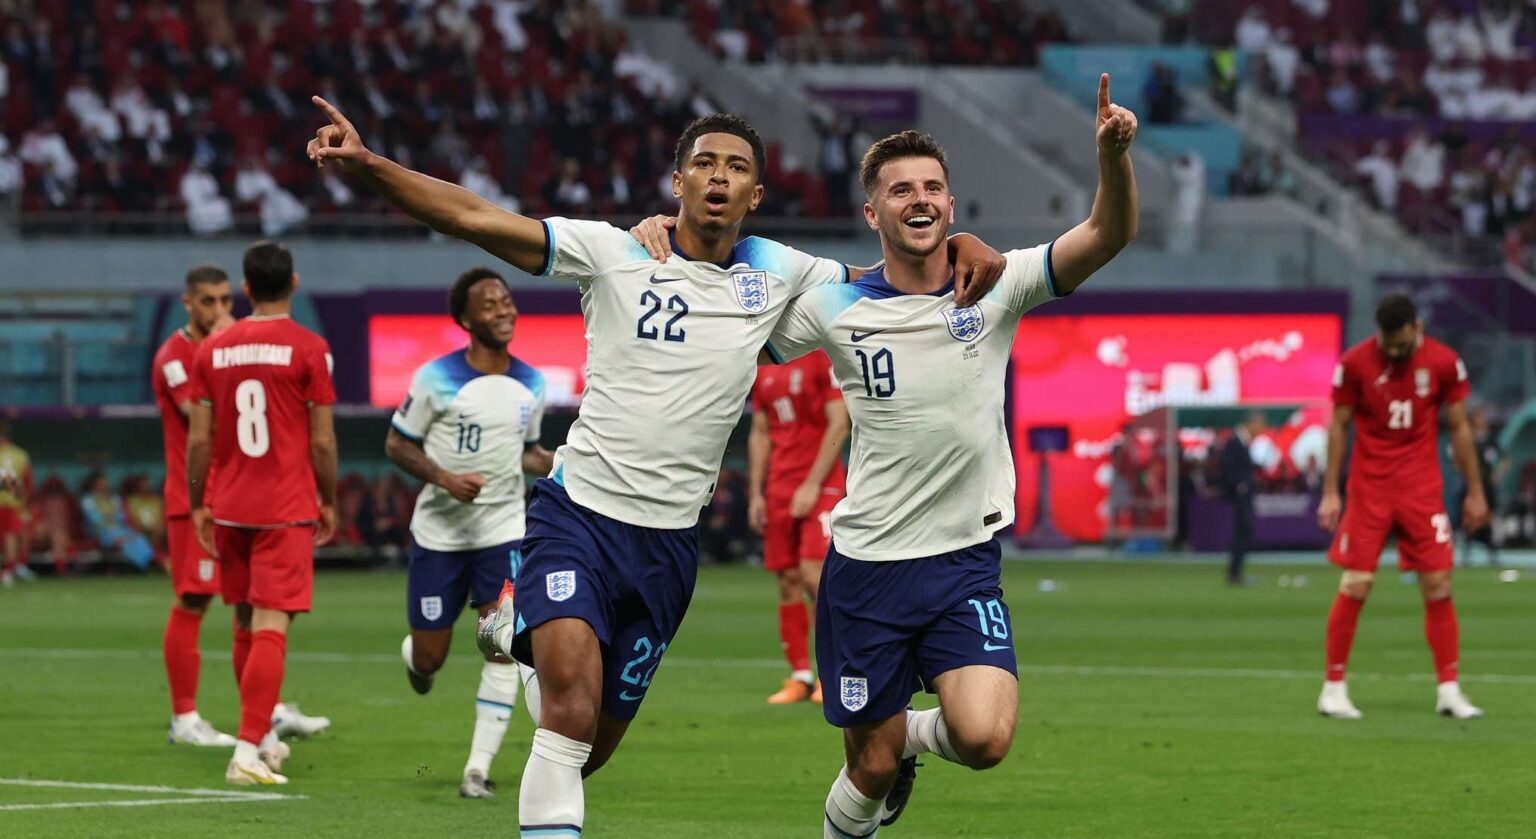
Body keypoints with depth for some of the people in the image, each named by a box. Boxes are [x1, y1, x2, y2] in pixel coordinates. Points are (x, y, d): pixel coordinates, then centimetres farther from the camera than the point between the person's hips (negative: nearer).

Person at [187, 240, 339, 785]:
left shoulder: (212, 350, 4)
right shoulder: (308, 349, -7)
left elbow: (198, 439, 4)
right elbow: (322, 440, -6)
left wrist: (198, 505, 13)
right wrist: (328, 501, 7)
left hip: (230, 509, 4)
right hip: (287, 509, -4)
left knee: (247, 624, 17)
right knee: (271, 627, -7)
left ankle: (263, 738, 30)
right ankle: (249, 751, -17)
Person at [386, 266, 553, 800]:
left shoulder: (530, 385, 4)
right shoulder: (437, 379, -10)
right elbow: (396, 444, -4)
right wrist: (445, 479, -20)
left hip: (503, 530, 2)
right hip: (439, 531, -2)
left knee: (504, 646, -14)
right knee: (429, 657, 4)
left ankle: (478, 770, -8)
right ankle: (414, 657, 45)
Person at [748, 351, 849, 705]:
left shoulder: (823, 358, -6)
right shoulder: (763, 369, 14)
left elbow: (839, 424, -10)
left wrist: (813, 484, -14)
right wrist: (756, 493, 13)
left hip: (820, 486, -6)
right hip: (780, 487, 6)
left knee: (812, 572, -16)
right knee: (788, 580, 3)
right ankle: (800, 676, 8)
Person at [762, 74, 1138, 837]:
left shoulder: (995, 286, -3)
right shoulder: (835, 309, -2)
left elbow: (1109, 235, -15)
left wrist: (1113, 154, -35)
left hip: (965, 561, 0)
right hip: (867, 565, 0)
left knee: (983, 738, -19)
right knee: (871, 771, 3)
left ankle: (917, 732, 17)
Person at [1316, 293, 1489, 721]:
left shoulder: (1444, 363, -3)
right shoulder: (1355, 363, -6)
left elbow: (1459, 428, 6)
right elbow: (1339, 426, 2)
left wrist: (1475, 492, 7)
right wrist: (1330, 492, -1)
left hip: (1423, 489, 1)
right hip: (1368, 488, -1)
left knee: (1438, 585, -3)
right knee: (1355, 586, -5)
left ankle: (1449, 690, 2)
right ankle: (1333, 688, 4)